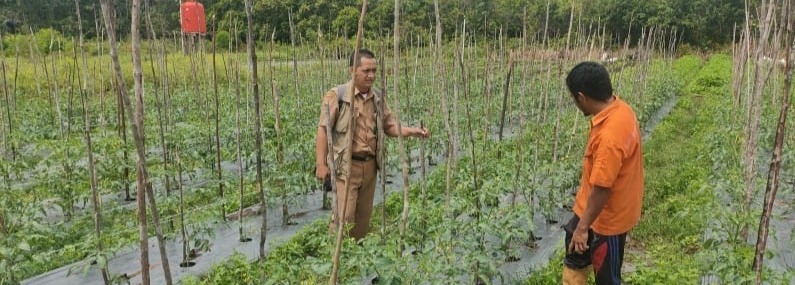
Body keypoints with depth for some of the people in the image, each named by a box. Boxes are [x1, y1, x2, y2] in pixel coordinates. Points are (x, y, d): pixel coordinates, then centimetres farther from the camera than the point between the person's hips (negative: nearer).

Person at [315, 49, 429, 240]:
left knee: (364, 215, 13)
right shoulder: (336, 95, -9)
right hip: (347, 165, -6)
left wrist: (413, 132, -3)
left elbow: (389, 126, 14)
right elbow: (323, 130, -10)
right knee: (344, 216, -9)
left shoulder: (377, 98, 8)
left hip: (370, 164, 6)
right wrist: (321, 164, -15)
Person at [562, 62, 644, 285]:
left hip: (607, 216, -9)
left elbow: (602, 189, -29)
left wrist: (583, 227, -17)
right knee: (575, 253, 25)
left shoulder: (610, 135, -36)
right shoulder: (619, 108, -5)